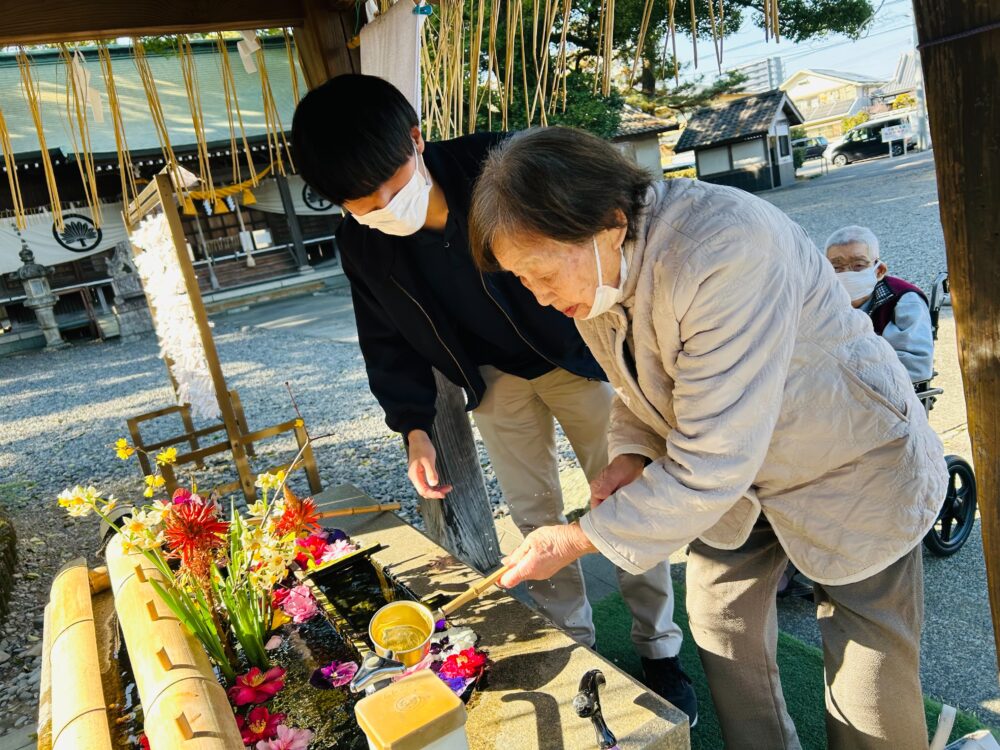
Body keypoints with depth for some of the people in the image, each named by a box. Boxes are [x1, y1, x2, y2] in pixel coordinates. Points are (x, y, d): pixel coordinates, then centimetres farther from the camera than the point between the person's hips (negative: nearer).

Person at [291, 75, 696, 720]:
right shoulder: (361, 244, -13)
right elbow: (389, 341, 2)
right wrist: (415, 426, -5)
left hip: (579, 357, -3)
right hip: (495, 377, 4)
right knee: (535, 515, 10)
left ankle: (659, 648, 25)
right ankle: (573, 645, 31)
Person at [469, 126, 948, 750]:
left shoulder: (728, 250, -38)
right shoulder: (595, 269, -11)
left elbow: (713, 463, -36)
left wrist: (579, 539, -27)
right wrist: (631, 452, -13)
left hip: (852, 469, -6)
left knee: (867, 670, 3)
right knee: (720, 627, 13)